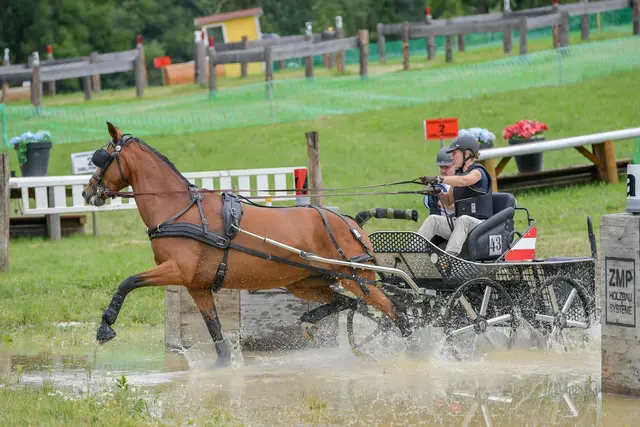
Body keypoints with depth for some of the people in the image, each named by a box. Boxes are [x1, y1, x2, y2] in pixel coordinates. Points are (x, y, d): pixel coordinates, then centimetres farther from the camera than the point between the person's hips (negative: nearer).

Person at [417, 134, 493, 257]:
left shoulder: (478, 171, -5)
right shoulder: (459, 173, 18)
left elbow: (463, 181, -29)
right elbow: (449, 202, 23)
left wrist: (439, 179, -40)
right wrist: (439, 192, 0)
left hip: (480, 224, -7)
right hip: (459, 223, 7)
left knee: (463, 219, -38)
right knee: (433, 220, -13)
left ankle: (450, 255, -55)